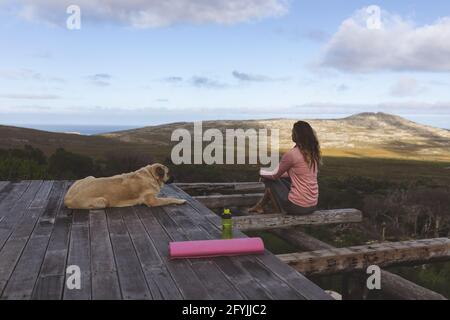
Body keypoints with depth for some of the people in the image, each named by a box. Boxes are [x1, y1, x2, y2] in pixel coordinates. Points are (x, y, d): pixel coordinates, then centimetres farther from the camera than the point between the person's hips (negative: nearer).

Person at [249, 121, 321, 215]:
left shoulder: (291, 154, -16)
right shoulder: (313, 153, 5)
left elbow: (275, 176, -2)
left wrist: (262, 172, 18)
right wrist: (278, 174, 25)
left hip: (297, 206, -7)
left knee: (270, 181, 14)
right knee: (280, 179, 25)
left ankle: (282, 212, 20)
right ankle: (259, 206, 38)